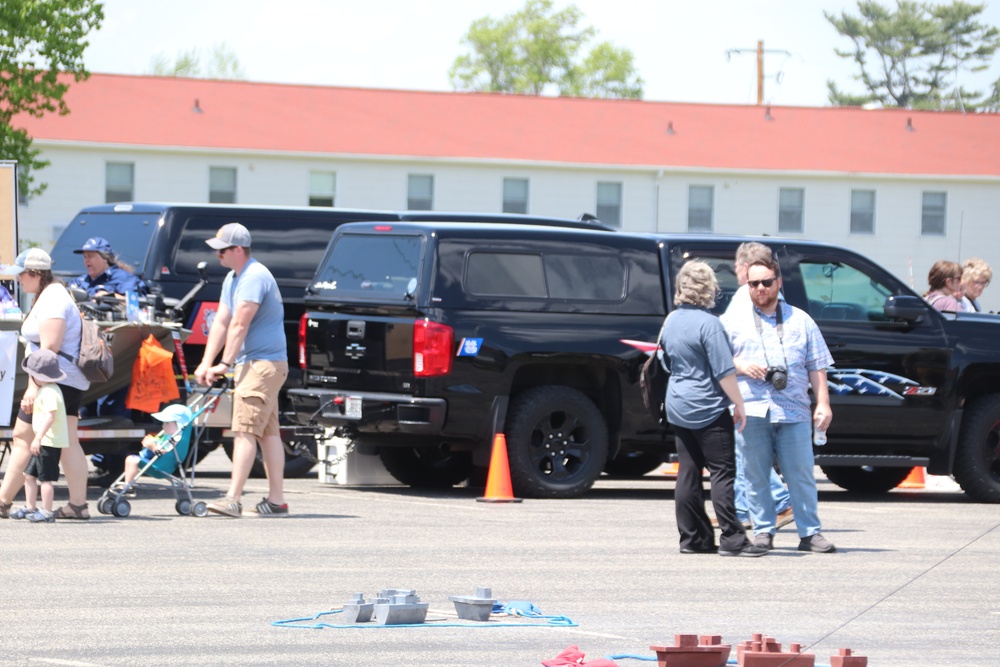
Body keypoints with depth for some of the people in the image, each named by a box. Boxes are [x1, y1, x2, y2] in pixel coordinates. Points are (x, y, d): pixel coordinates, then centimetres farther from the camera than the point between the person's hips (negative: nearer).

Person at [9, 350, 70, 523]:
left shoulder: (49, 393, -18)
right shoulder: (48, 390, 16)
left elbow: (50, 416, -28)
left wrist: (38, 438, -31)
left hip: (49, 442, -11)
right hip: (45, 443, 11)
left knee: (45, 477, -5)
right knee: (29, 474, 17)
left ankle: (47, 512, -1)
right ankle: (30, 507, 24)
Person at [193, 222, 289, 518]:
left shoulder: (255, 277, -18)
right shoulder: (232, 279, 15)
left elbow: (240, 325, -21)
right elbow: (221, 322, 12)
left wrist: (224, 365, -21)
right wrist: (206, 363, 3)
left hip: (264, 364, -10)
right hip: (251, 363, 10)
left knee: (245, 429, -16)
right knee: (268, 432, 12)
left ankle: (233, 499, -22)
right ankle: (276, 499, 15)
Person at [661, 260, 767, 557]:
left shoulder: (671, 321, 9)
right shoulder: (708, 323, -16)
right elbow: (724, 372, -18)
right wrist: (739, 405, -9)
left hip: (678, 407, 8)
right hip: (708, 408, -8)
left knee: (688, 472, 9)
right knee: (723, 472, -6)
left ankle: (693, 538, 10)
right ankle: (731, 539, -8)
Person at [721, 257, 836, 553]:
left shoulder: (801, 321, 16)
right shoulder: (733, 321, 13)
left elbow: (817, 367, 13)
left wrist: (823, 404, 4)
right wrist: (739, 366, -7)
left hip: (794, 412, 0)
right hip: (752, 411, 0)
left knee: (801, 474, -3)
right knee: (756, 475, 0)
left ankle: (810, 533, 1)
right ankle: (763, 531, 7)